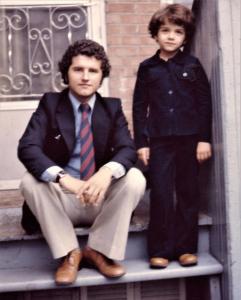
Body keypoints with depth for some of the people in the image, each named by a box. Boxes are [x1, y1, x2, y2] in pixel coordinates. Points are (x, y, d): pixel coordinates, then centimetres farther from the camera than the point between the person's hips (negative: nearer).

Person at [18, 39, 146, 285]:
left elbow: (128, 149, -11)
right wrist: (63, 178, -37)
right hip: (62, 199, -1)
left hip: (102, 199, 1)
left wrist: (107, 171, -36)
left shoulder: (112, 107, 2)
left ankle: (98, 250, -9)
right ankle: (70, 253, -11)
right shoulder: (50, 103, -3)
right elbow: (27, 148, -18)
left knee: (135, 178, -23)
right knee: (30, 182, -27)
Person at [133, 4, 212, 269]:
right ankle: (160, 250, 8)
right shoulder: (147, 68, 6)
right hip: (159, 141, 0)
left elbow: (205, 103, 3)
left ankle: (186, 247, 17)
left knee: (188, 194, 6)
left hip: (189, 139, 0)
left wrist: (204, 138, -4)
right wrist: (141, 142, 0)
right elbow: (139, 107, 6)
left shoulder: (192, 65, 5)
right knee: (161, 195, -2)